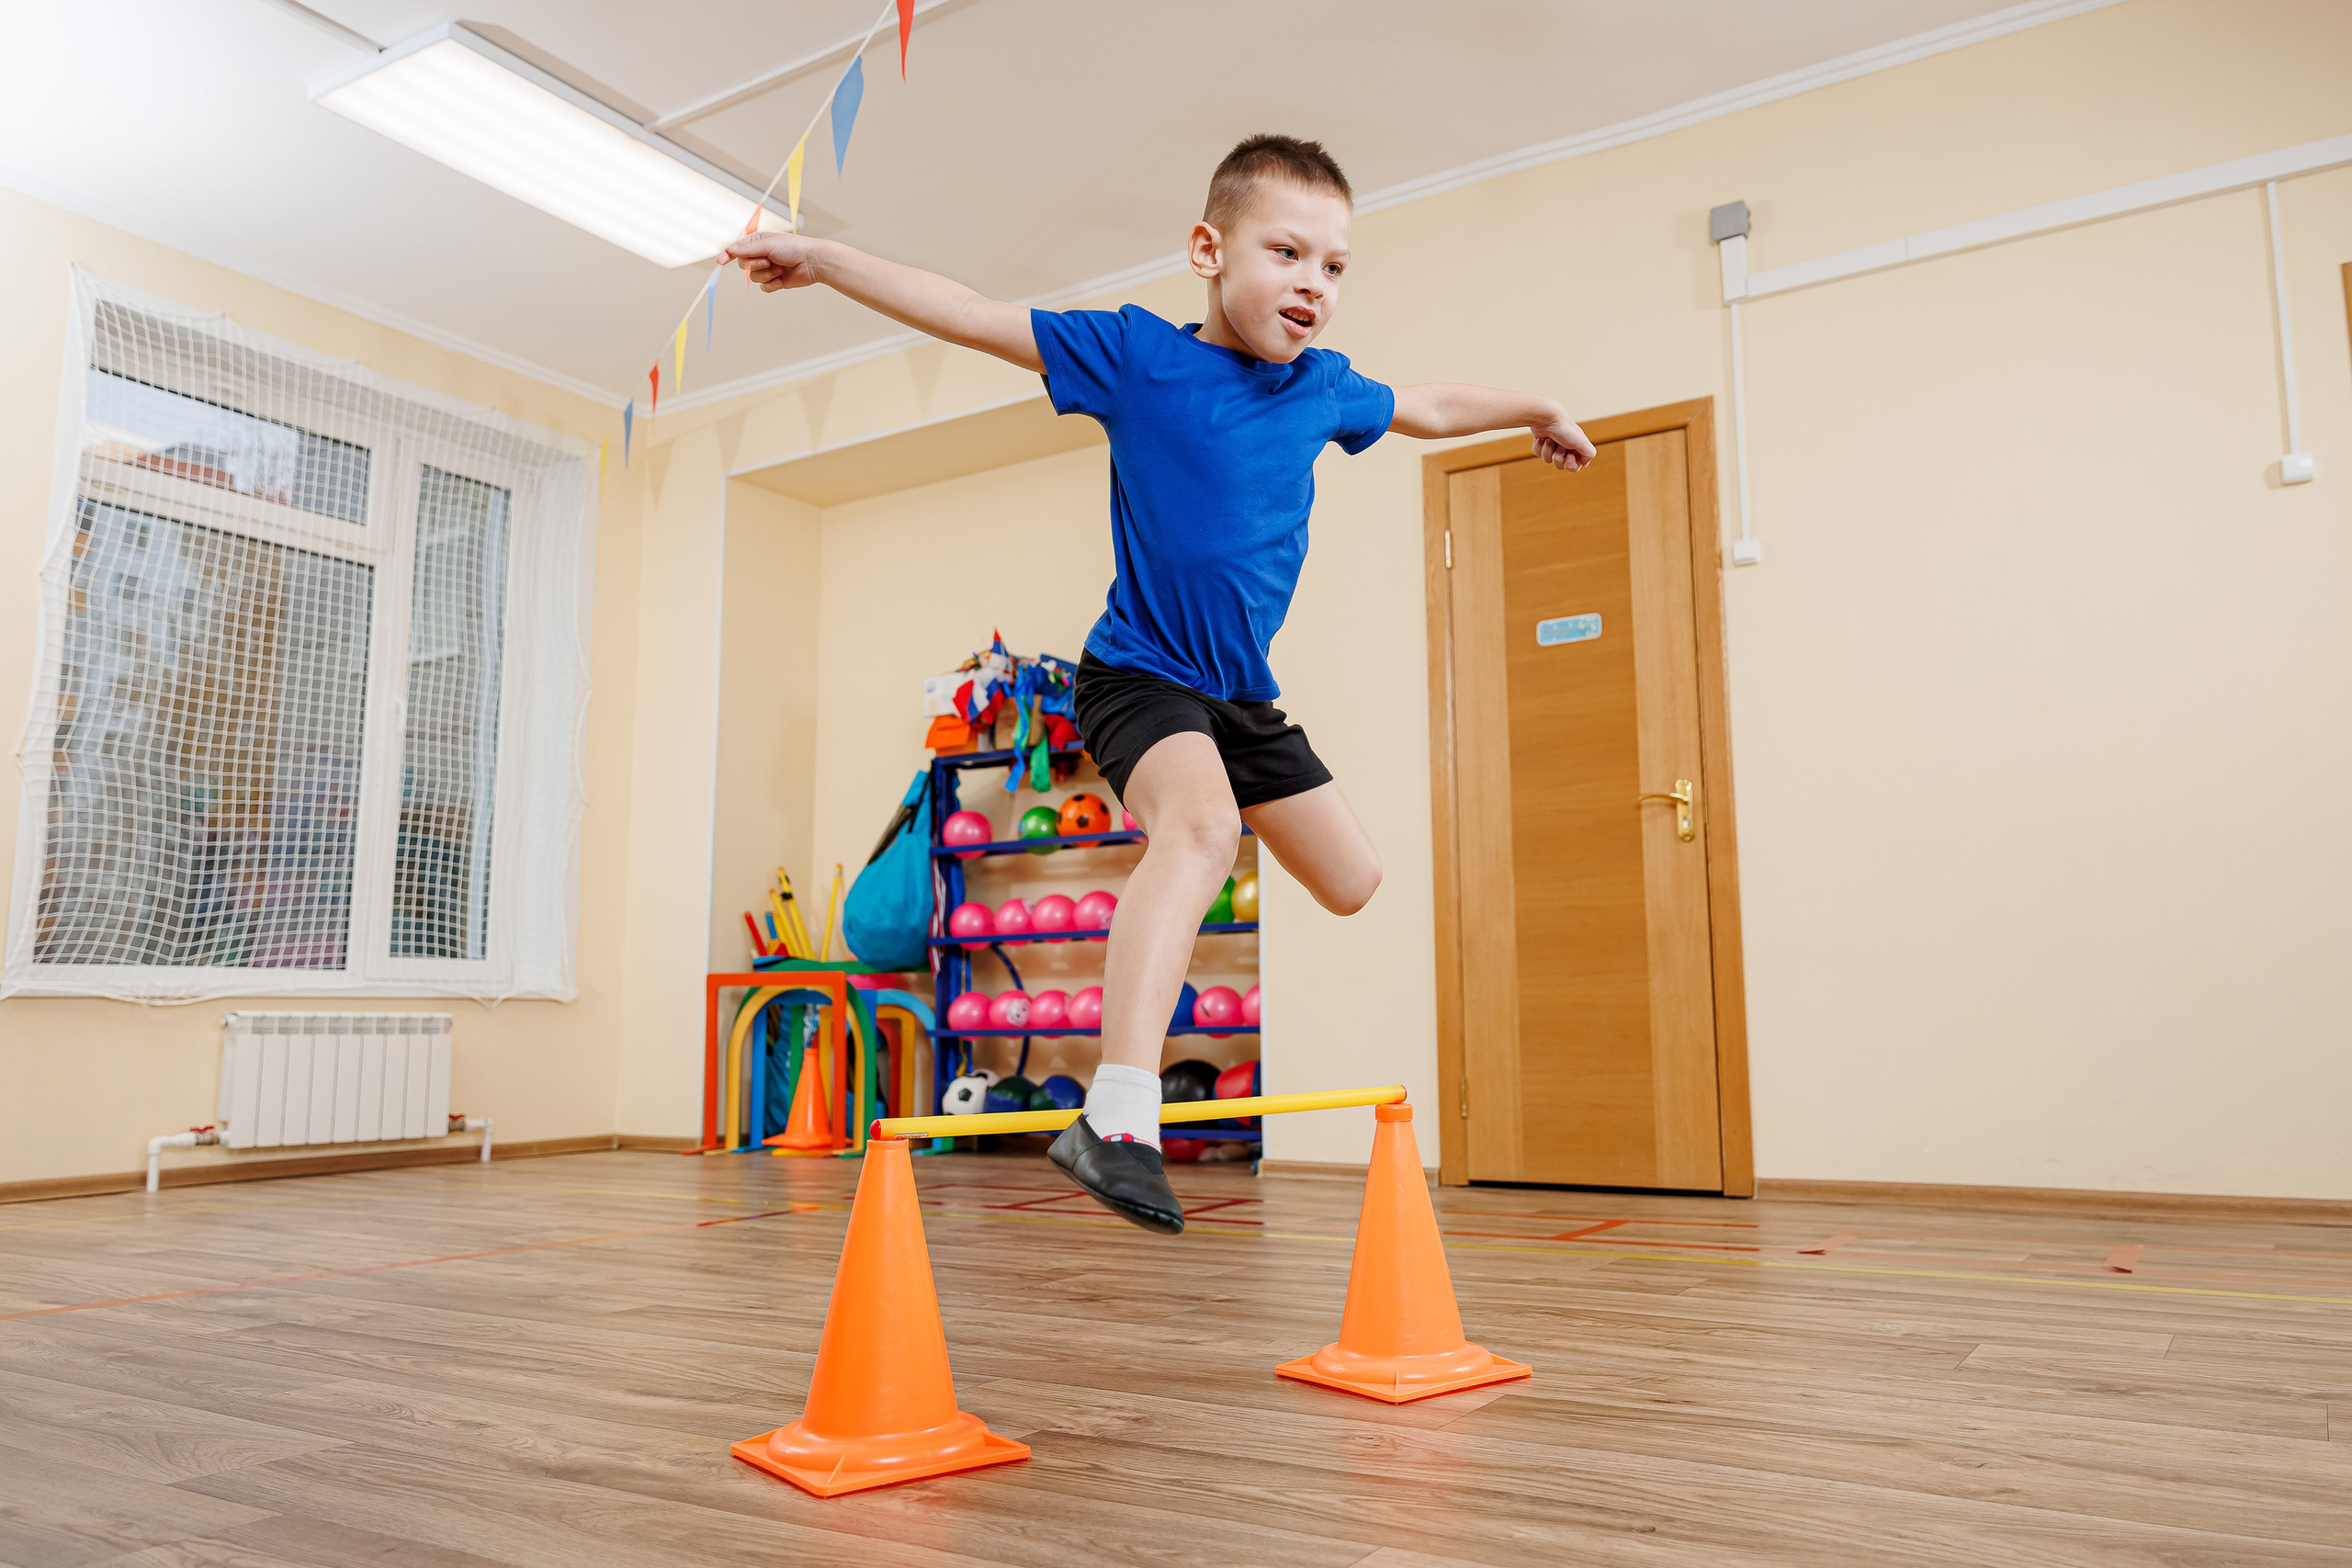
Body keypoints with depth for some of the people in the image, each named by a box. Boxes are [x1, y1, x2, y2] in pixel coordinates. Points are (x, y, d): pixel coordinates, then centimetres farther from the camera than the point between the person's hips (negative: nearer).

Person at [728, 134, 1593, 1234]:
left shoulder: (1325, 389, 4)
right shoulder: (1134, 354, -10)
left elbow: (1428, 407, 23)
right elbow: (969, 317, -9)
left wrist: (1536, 409, 35)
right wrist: (824, 259, -10)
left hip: (1242, 691, 7)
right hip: (1139, 673, -6)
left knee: (1350, 883, 11)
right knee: (1202, 821, -36)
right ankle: (1117, 1115, -41)